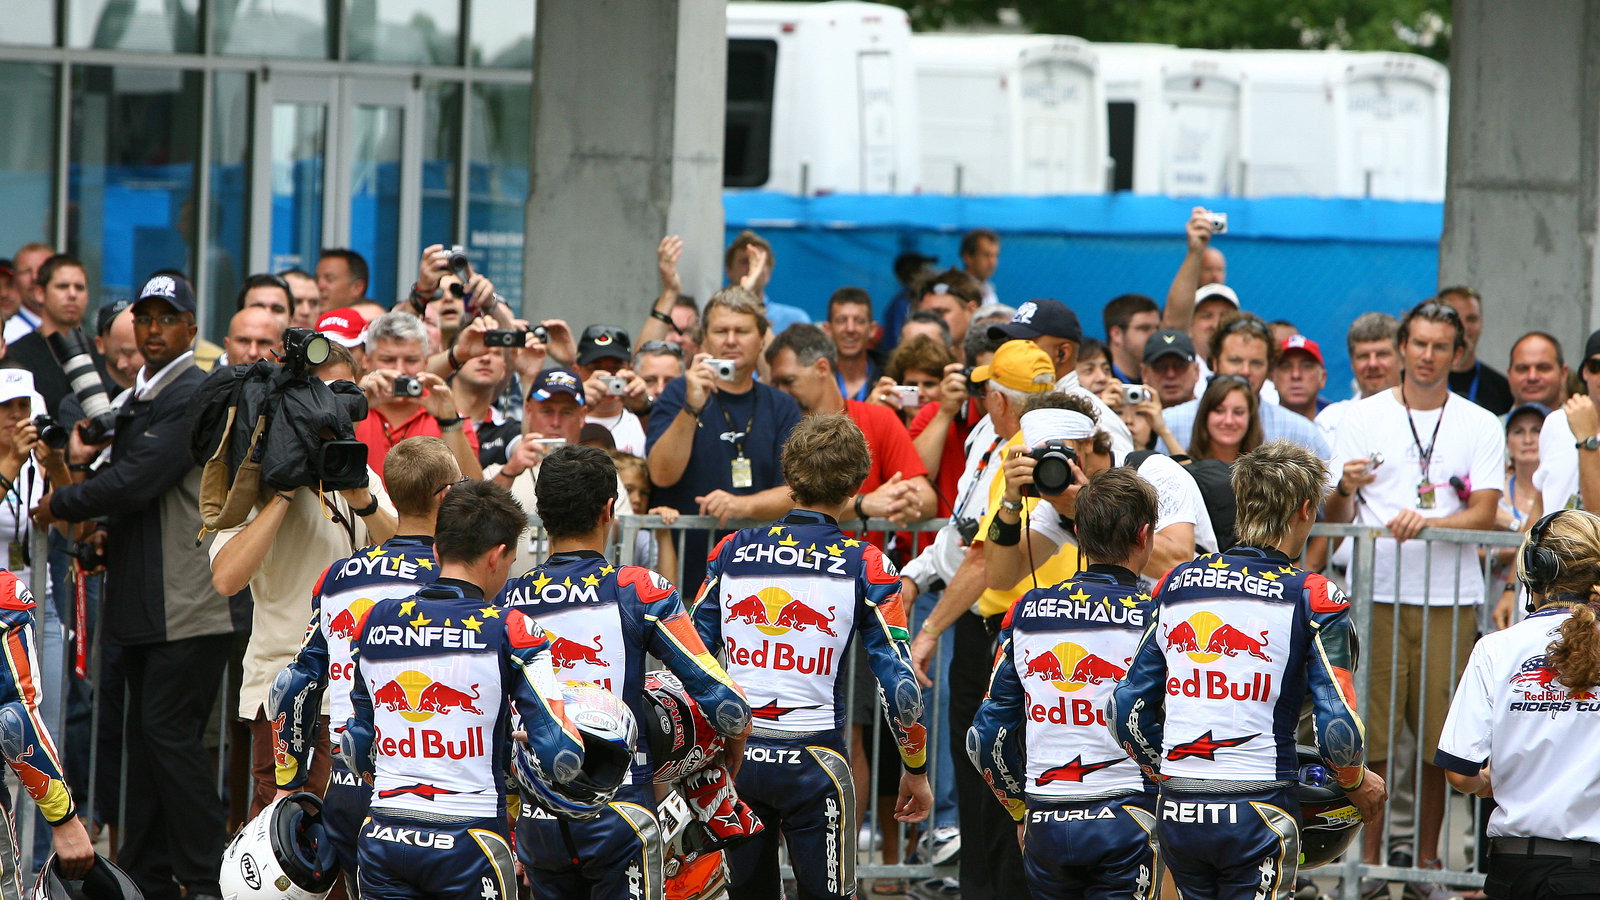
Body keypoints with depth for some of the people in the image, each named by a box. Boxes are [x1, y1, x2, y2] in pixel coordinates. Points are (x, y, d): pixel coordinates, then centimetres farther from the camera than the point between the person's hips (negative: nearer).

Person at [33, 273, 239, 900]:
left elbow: (137, 483, -18)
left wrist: (60, 505, -7)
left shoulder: (195, 397, -12)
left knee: (169, 731, -11)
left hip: (187, 603, -10)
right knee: (146, 735, 11)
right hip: (145, 601, 10)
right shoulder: (139, 399, 19)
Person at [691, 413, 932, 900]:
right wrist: (916, 771, 6)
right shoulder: (864, 565, -4)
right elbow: (896, 678, -6)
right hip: (811, 760, -3)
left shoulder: (732, 551, 5)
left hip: (734, 757, 3)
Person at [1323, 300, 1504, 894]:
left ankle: (1427, 857, 12)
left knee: (1438, 734, 1)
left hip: (1449, 597, 0)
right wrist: (1345, 489, -16)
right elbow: (1334, 519, 7)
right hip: (1374, 593, 0)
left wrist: (1426, 521, -20)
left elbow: (1483, 514, -2)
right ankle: (1368, 857, 5)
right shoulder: (1362, 418, 9)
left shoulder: (1480, 426, 9)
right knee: (1370, 733, -2)